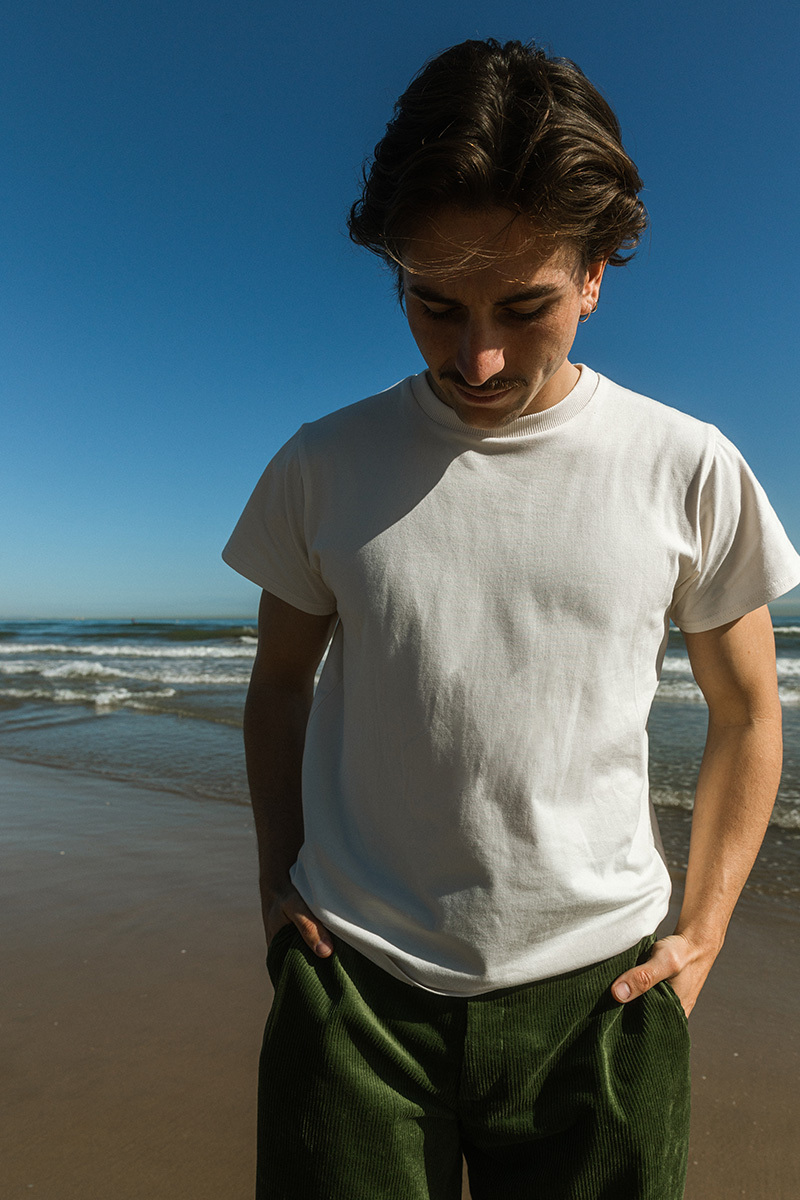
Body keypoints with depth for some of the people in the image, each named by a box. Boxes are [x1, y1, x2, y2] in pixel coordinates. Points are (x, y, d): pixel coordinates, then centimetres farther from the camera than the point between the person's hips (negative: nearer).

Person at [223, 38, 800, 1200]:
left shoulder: (688, 470, -6)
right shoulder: (322, 467, -3)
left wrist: (700, 934, 2)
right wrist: (278, 887, 3)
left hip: (594, 988, 0)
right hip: (355, 984, 1)